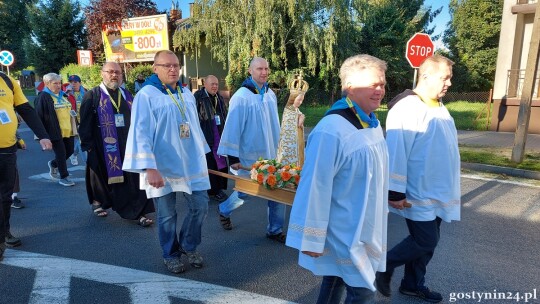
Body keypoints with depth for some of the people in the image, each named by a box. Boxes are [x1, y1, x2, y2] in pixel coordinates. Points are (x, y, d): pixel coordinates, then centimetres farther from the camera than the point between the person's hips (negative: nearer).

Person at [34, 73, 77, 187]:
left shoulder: (63, 95, 16)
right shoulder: (43, 97, -8)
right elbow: (39, 116, -10)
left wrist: (74, 127, 21)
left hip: (68, 130, 7)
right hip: (55, 131, -7)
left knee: (69, 151, 13)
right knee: (61, 153, -3)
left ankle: (53, 164, 38)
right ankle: (63, 177, 9)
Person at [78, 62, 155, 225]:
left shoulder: (127, 96, 11)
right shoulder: (92, 96, -2)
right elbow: (85, 124, -5)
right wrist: (88, 145, -8)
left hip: (127, 145, 3)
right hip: (103, 147, -3)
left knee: (133, 179, 0)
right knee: (104, 177, 13)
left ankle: (139, 212, 3)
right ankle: (97, 201, 39)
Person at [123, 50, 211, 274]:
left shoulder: (187, 94, 10)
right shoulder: (146, 95, -9)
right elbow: (140, 134, -15)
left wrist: (202, 156, 18)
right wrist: (149, 168, -23)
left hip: (191, 163, 5)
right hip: (163, 166, -5)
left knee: (200, 206, 8)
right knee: (167, 215, 8)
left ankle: (188, 246, 32)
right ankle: (170, 255, 30)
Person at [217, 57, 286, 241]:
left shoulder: (270, 94, 5)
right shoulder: (241, 97, -14)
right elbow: (232, 128, -14)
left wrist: (278, 147, 17)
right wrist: (232, 157, -14)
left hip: (271, 155, 6)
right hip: (249, 157, -6)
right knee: (244, 191, 10)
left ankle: (275, 230, 22)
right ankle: (224, 211, 40)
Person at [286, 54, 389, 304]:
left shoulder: (372, 124, 4)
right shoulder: (331, 131, -25)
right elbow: (315, 187, -24)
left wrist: (381, 211, 21)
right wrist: (313, 238, -19)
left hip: (365, 229, 8)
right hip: (345, 232, -8)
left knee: (336, 281, 23)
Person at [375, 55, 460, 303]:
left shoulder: (438, 107, 11)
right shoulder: (407, 107, -19)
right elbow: (396, 152, -22)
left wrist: (447, 190, 21)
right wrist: (396, 192, -21)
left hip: (436, 193, 9)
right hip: (417, 194, -9)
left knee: (426, 241, 16)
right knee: (425, 242, -2)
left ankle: (413, 283, 33)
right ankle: (385, 265, 19)